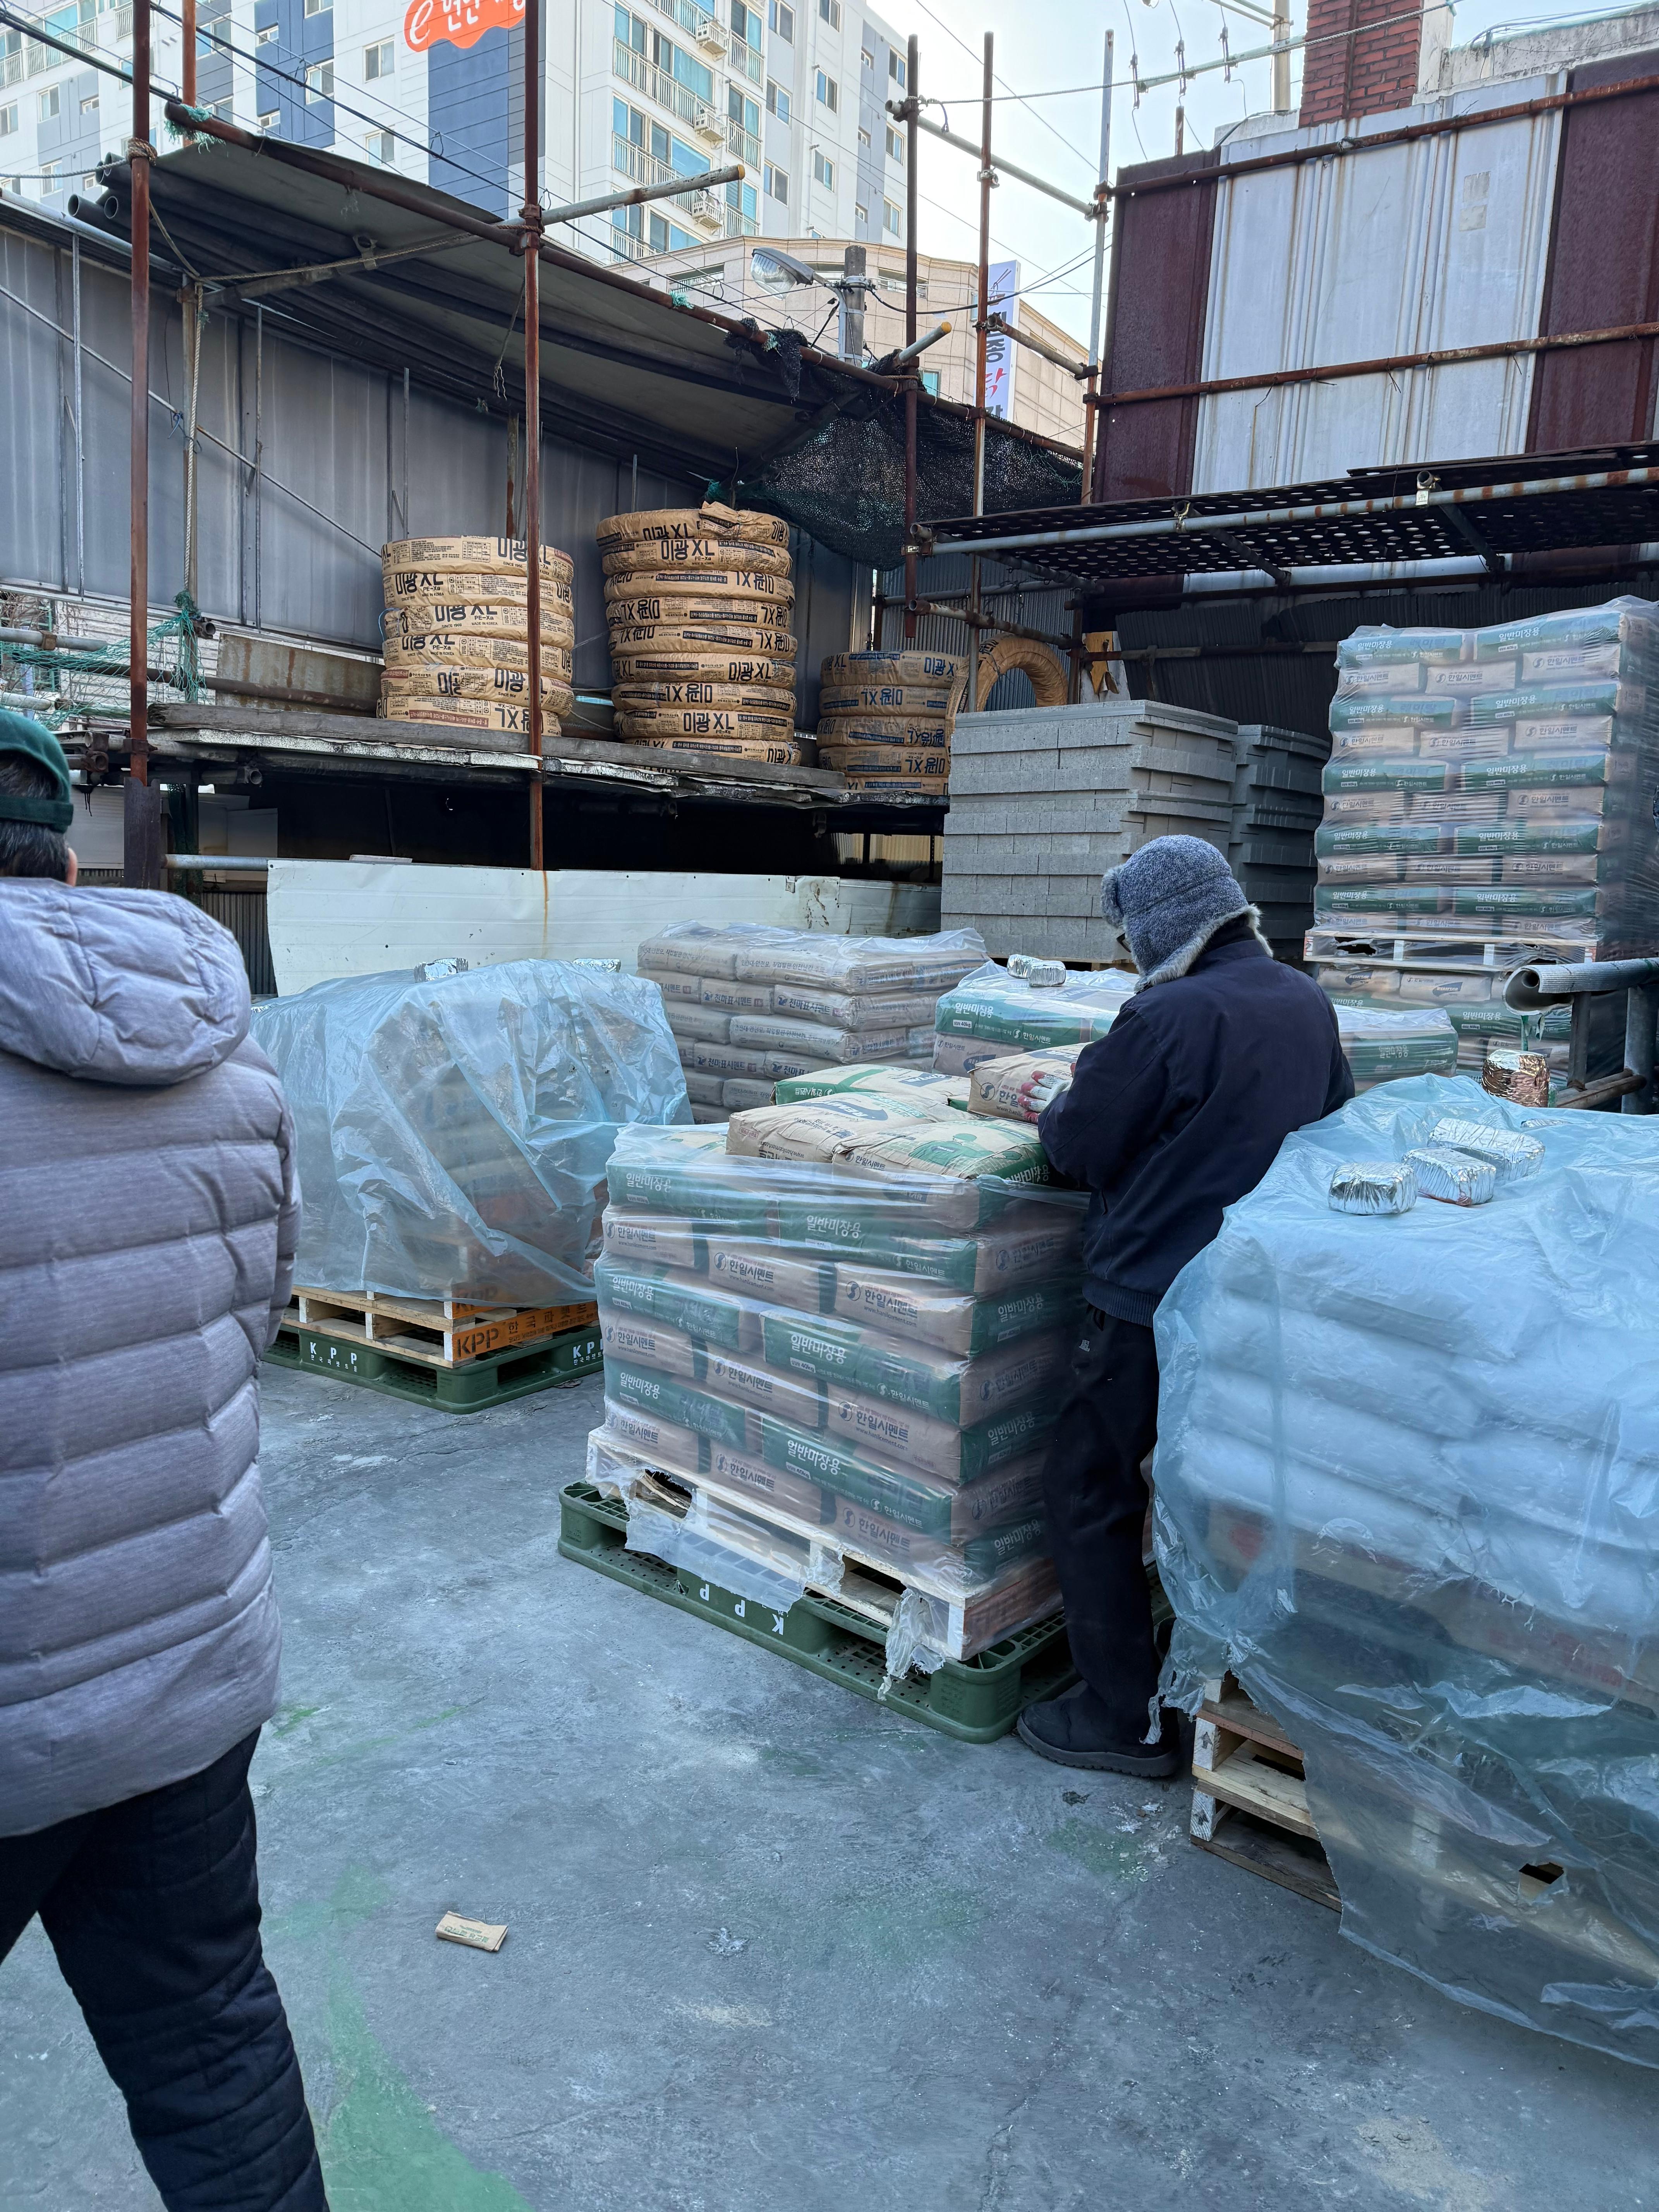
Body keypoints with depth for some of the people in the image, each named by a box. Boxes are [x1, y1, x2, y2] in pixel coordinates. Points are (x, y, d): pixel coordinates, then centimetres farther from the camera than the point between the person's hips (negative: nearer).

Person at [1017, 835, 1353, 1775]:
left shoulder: (1168, 1016, -21)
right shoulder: (1311, 1004, 3)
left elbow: (1078, 1147, -13)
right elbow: (1336, 1123, 18)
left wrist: (1057, 1102, 7)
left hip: (1154, 1298, -8)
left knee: (1090, 1494, 6)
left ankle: (1129, 1717, 13)